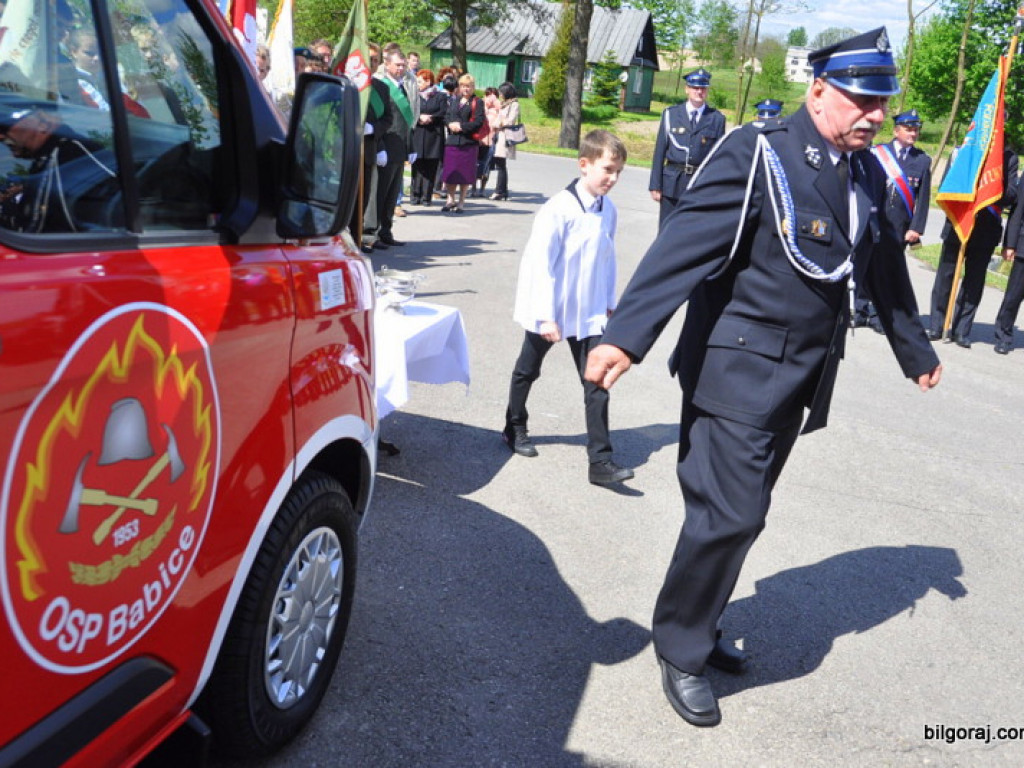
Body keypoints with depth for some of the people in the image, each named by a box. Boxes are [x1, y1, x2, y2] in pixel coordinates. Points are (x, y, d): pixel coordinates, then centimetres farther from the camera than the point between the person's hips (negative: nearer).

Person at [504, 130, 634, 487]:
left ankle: (600, 461, 0)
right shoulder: (558, 209, -19)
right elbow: (541, 264, -19)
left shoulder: (609, 210, -1)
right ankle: (515, 428, 40)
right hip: (550, 310, -4)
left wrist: (609, 304, 12)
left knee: (597, 384, -2)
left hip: (589, 312, 5)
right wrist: (546, 316, -19)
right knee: (527, 371, 17)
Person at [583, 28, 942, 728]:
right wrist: (625, 335, -35)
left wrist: (916, 351, 32)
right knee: (729, 514, -6)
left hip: (801, 377, 7)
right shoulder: (758, 155, -13)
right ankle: (681, 651, 15)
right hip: (739, 370, -7)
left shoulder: (867, 173, 9)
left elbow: (885, 269, 22)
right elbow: (684, 243, -24)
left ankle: (700, 627, 33)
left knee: (741, 512, 15)